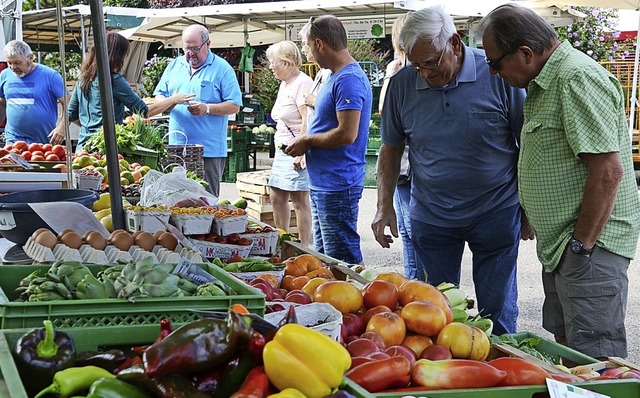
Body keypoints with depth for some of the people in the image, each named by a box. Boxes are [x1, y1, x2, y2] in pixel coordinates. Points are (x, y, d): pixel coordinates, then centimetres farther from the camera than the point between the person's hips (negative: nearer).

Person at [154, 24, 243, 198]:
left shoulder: (222, 69, 0)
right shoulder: (175, 65, 14)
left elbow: (234, 106, -5)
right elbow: (159, 96, 17)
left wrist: (207, 108, -19)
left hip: (209, 150, -4)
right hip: (177, 147, 5)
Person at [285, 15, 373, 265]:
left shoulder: (349, 80, -18)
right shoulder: (336, 77, 15)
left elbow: (347, 134, -24)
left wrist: (308, 141, -11)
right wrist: (305, 143, 7)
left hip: (337, 186, -11)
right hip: (322, 185, 11)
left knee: (344, 262, -3)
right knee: (323, 257, 17)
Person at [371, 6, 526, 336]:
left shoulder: (499, 74, -12)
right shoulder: (401, 84, -4)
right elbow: (391, 149, 9)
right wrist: (385, 207, 3)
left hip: (495, 213, -2)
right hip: (431, 218, 3)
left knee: (497, 312, 7)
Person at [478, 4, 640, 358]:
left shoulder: (578, 79, -19)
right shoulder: (544, 83, 15)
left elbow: (608, 171, -24)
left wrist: (581, 245, -20)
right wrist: (532, 218, 19)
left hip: (591, 241, -10)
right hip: (559, 244, 11)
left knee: (594, 359, -6)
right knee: (564, 346, 17)